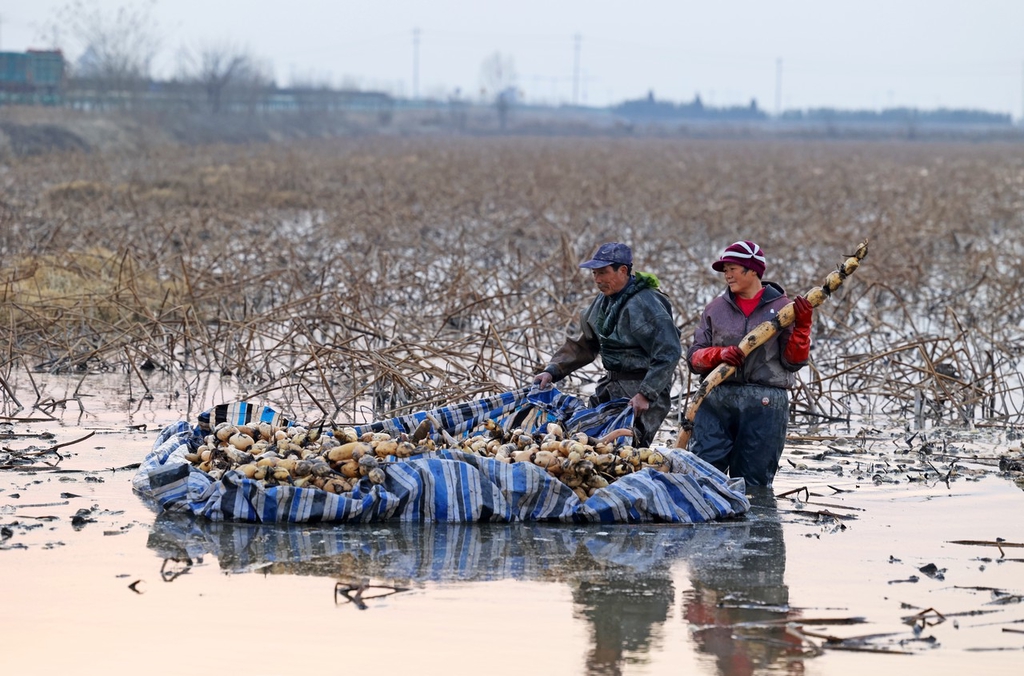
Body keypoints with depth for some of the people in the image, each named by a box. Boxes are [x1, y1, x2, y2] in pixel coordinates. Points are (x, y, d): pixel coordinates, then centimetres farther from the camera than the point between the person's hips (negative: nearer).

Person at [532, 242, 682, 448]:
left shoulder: (644, 305, -18)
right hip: (611, 386, 9)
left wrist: (645, 395, -27)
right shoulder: (604, 301, 10)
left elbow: (668, 353, -22)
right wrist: (552, 371, 8)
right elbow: (582, 344, 20)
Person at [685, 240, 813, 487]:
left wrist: (802, 326, -14)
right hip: (716, 402, 2)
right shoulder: (716, 309, 12)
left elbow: (793, 362, 0)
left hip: (765, 407, -2)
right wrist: (719, 354, -12)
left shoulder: (782, 308, 5)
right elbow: (694, 358, 8)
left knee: (753, 482, 4)